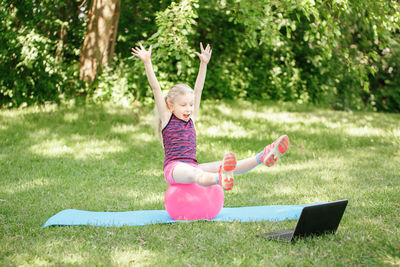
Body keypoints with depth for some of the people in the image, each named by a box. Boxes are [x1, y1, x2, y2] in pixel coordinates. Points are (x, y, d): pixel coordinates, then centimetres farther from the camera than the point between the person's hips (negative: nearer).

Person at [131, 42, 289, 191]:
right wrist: (147, 62, -7)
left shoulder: (191, 119, 19)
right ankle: (220, 179, -72)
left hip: (192, 166, 6)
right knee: (195, 173, -39)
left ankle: (263, 157, -41)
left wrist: (204, 64, 21)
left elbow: (198, 90, 20)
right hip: (174, 168, -5)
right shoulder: (167, 117, 6)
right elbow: (156, 88, -1)